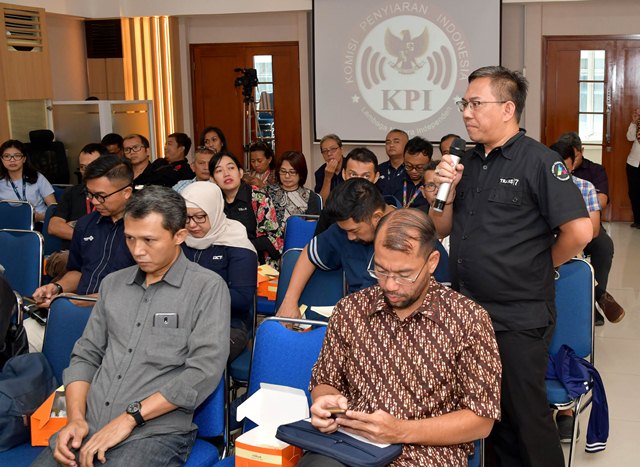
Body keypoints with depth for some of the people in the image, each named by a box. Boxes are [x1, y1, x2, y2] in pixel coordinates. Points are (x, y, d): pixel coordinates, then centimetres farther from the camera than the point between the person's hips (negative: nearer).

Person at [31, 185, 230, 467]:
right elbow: (86, 355, 16)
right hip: (88, 429, 5)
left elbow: (205, 370, -11)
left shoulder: (208, 288, -2)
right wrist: (76, 419, 0)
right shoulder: (113, 284, 16)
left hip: (157, 432, -4)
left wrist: (130, 417, -13)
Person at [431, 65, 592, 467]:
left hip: (518, 320, -7)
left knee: (525, 416, 5)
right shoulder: (467, 162, 9)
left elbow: (579, 231, -19)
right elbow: (442, 229, 11)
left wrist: (540, 266, -4)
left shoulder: (539, 162, -12)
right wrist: (447, 191, -6)